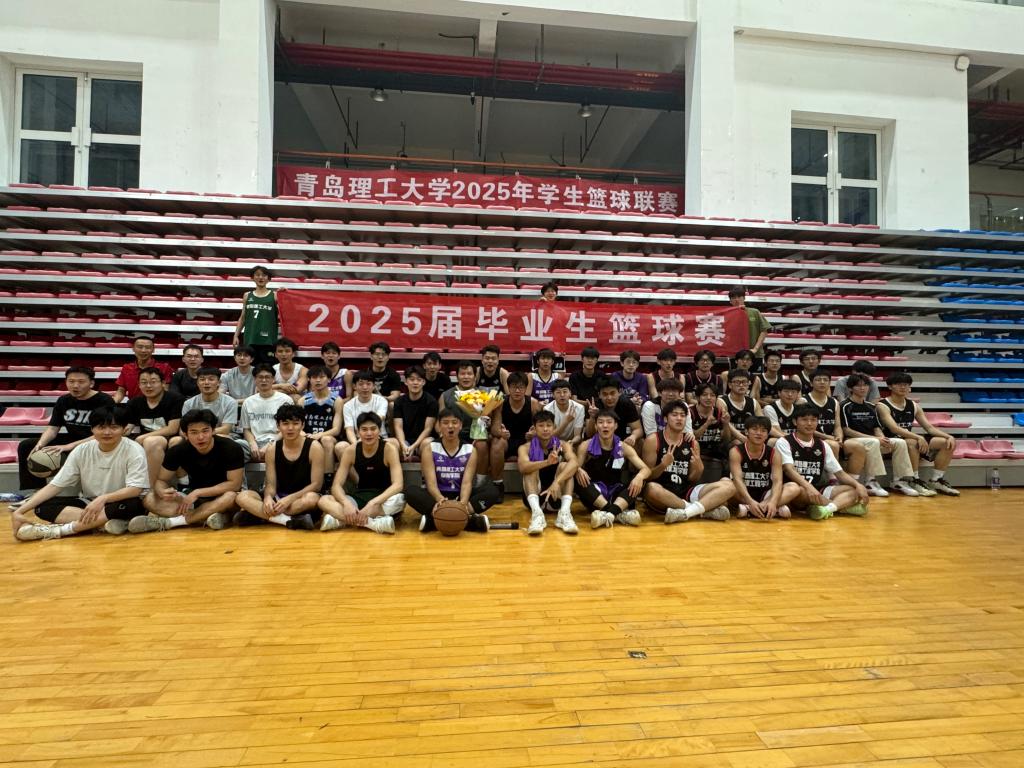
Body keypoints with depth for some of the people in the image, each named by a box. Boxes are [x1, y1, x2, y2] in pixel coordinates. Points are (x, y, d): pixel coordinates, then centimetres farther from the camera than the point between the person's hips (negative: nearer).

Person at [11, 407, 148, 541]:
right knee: (43, 507, -17)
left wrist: (103, 498, -37)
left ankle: (61, 529, -28)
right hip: (89, 503, 4)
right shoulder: (81, 450, -3)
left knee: (131, 504, -38)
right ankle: (104, 522, -29)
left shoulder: (134, 450, -15)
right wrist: (20, 511, -15)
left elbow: (135, 489, -23)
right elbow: (55, 485, -4)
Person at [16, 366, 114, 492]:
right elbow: (52, 428, 4)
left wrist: (69, 446, -32)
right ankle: (34, 491, 8)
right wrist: (39, 444, -18)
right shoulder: (63, 401, 7)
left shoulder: (105, 401, -16)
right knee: (25, 446, 1)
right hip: (72, 440, 8)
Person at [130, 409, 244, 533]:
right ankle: (210, 517, -29)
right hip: (193, 497, 4)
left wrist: (197, 492, -25)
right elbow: (161, 480, -3)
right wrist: (162, 492, -27)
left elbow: (234, 484, -21)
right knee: (149, 500, -18)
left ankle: (168, 522, -28)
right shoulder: (178, 450, -11)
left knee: (231, 497, -38)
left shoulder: (231, 448, -21)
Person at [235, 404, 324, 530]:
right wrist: (268, 497, -25)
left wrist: (289, 499, -24)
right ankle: (291, 521, -31)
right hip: (279, 498, 4)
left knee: (311, 498, -39)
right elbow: (271, 484, -1)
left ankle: (260, 515, -24)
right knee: (242, 497, -20)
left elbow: (316, 484, -12)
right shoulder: (272, 449, 1)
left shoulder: (314, 447, -10)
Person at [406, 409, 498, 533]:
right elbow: (431, 481, -14)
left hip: (460, 497, 1)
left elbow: (467, 482, -12)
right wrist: (440, 499, -37)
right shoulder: (429, 448, -3)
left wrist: (463, 502, -34)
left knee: (492, 491, -23)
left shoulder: (470, 450, 0)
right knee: (410, 492, -30)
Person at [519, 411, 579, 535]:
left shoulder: (563, 445, 2)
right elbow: (523, 467, -24)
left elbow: (574, 463, -21)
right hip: (534, 498, 0)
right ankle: (536, 512, -40)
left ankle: (564, 512, -37)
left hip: (557, 498, 0)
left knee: (564, 466, -19)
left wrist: (556, 482, -39)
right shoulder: (526, 448, 0)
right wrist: (548, 462, -42)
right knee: (532, 468, -21)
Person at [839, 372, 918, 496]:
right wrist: (874, 438, -15)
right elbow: (846, 430, -11)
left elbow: (876, 428, 16)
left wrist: (882, 438, -9)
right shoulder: (845, 406, -4)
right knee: (873, 443, -36)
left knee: (900, 442, -12)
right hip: (851, 441, -7)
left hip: (873, 440, 7)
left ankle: (899, 481, -10)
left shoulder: (870, 407, 19)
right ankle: (870, 482, -32)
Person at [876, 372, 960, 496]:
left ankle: (936, 481, 0)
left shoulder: (914, 405, 13)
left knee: (947, 443, -6)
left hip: (911, 440, 7)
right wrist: (918, 437, -35)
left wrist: (949, 436, -9)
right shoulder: (883, 406, -10)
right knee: (912, 442, -38)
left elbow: (929, 427, 9)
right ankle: (915, 481, -23)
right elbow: (894, 428, -24)